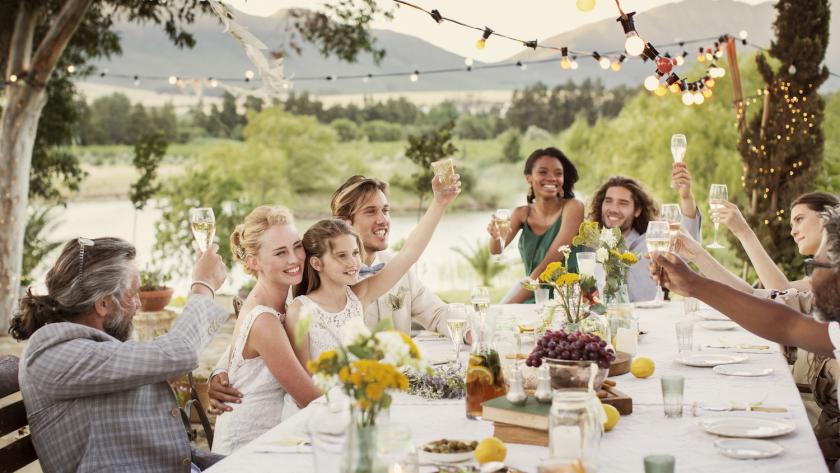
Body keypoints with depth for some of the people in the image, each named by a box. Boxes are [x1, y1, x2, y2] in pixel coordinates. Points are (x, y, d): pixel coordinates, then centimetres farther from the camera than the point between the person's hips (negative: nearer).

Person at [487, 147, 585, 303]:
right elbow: (496, 250, -5)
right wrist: (496, 236, -27)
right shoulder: (522, 213, 6)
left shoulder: (573, 207, -8)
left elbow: (548, 265, -13)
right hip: (532, 300, 4)